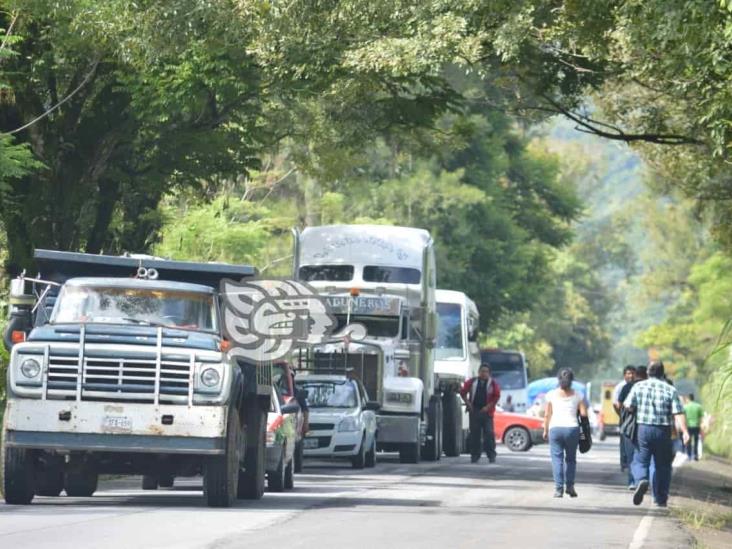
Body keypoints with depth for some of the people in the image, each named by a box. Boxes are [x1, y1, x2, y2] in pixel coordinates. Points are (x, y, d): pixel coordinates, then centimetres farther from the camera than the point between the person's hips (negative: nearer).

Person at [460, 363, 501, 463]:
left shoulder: (493, 383, 5)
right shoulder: (472, 382, 9)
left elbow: (497, 396, 0)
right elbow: (463, 392, 13)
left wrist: (488, 406, -9)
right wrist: (468, 404, 2)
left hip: (486, 412, -2)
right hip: (474, 412, 2)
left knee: (489, 433, -8)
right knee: (474, 433, 3)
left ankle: (491, 455, -2)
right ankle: (475, 455, 9)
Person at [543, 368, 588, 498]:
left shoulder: (552, 394, 5)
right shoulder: (577, 395, 6)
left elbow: (547, 415, 3)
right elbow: (584, 413, 0)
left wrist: (545, 430, 11)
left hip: (555, 429, -1)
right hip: (572, 428, 1)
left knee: (557, 458, 0)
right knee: (570, 458, 14)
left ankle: (559, 488, -8)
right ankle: (570, 486, 7)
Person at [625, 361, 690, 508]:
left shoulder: (639, 386, 0)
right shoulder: (671, 390, -1)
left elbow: (629, 406, 0)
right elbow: (678, 413, -10)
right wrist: (684, 431, -15)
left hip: (643, 429, 0)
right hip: (664, 431, 0)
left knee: (640, 460, 7)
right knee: (663, 465, 13)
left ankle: (641, 480, -25)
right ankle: (661, 499, 16)